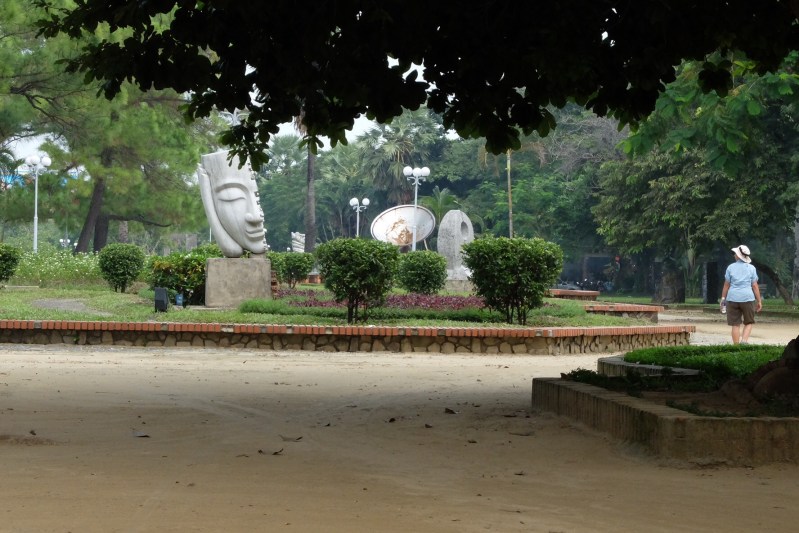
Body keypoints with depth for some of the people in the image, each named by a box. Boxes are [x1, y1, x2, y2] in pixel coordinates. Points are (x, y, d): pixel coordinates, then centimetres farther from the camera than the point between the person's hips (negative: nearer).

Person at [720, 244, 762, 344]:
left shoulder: (731, 267, 2)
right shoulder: (751, 268, 2)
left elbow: (726, 285, 3)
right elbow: (755, 286, 0)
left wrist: (723, 298, 12)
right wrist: (759, 301, 5)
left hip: (733, 298, 1)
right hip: (747, 298, -1)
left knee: (735, 325, 5)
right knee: (748, 323, 13)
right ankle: (744, 341, -9)